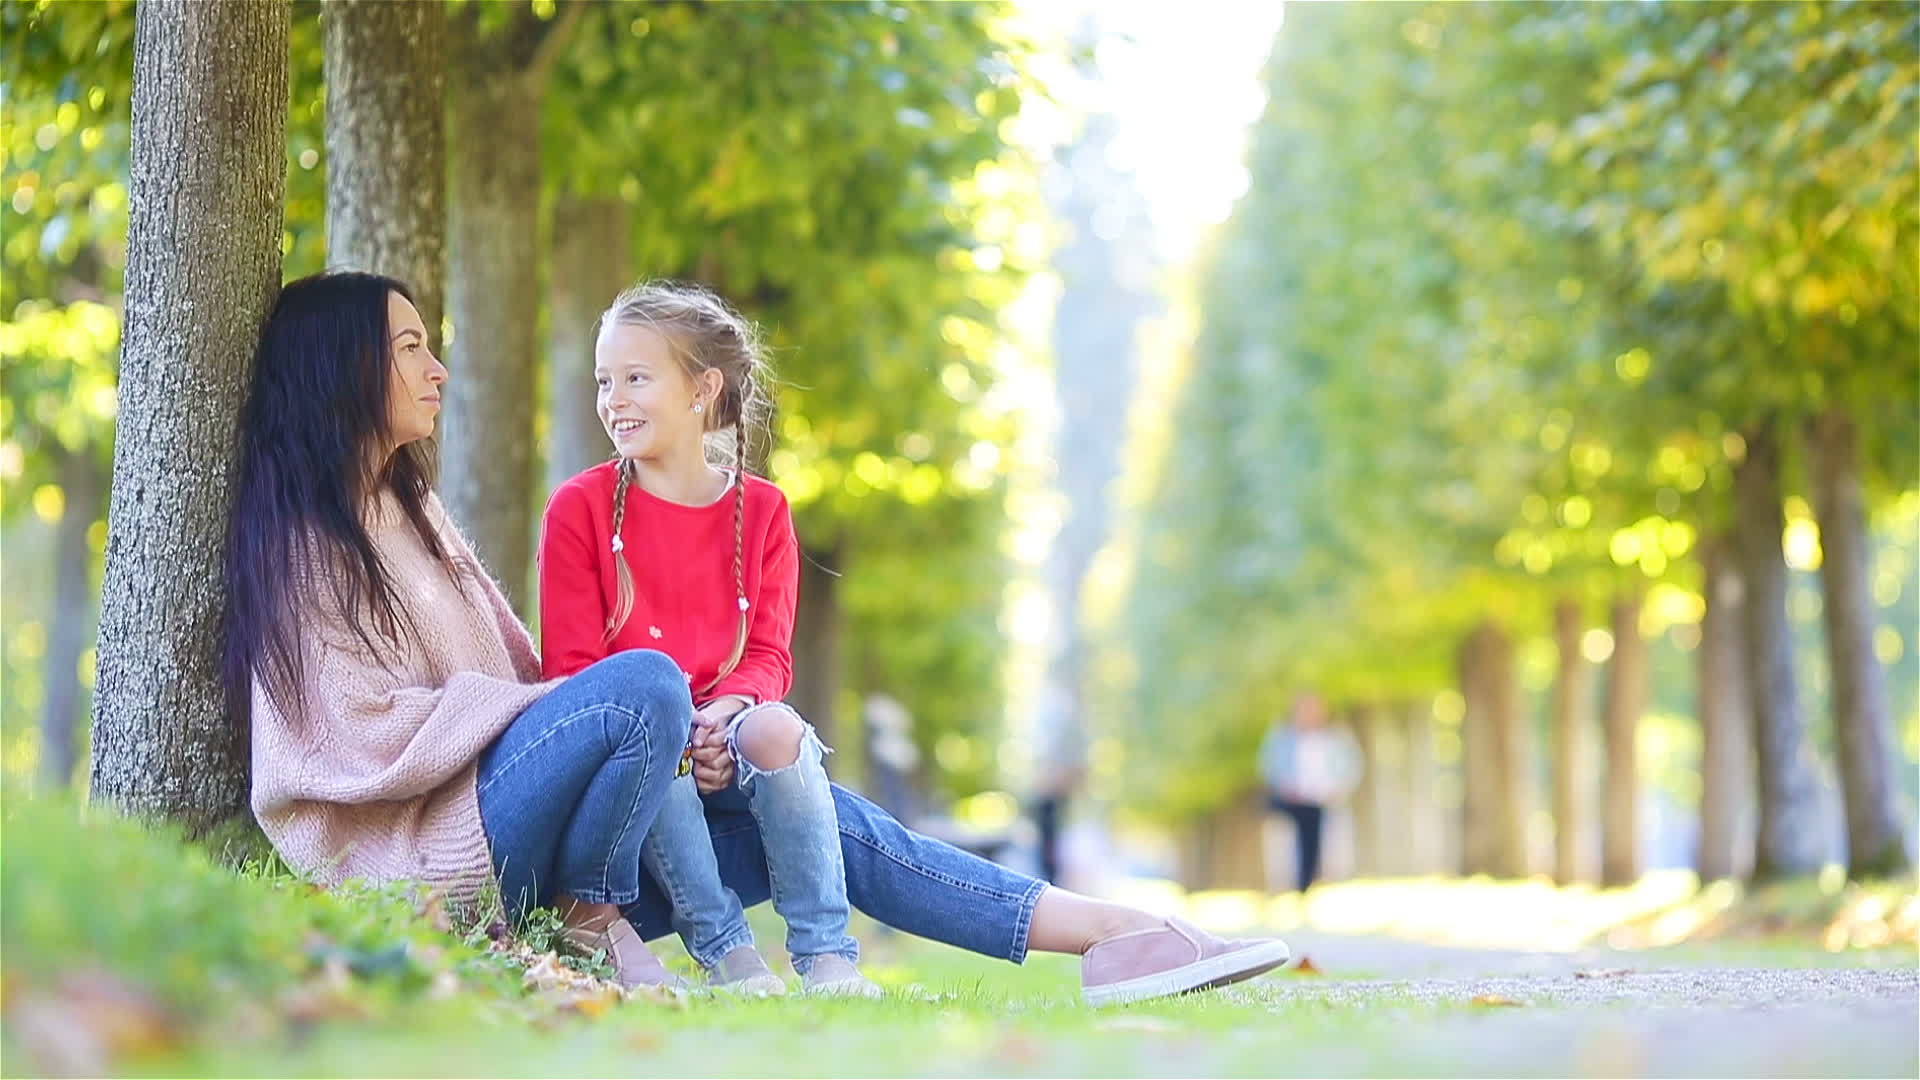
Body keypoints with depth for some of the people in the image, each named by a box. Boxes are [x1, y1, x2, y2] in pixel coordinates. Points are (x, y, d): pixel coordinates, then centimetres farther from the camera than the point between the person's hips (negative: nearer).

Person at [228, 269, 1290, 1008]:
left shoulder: (410, 512, 22)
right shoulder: (303, 544, -7)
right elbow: (372, 737, -16)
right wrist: (579, 709, -14)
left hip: (522, 825, 9)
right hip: (419, 854, -9)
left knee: (818, 817, -2)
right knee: (645, 684, -31)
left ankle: (1112, 935, -7)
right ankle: (587, 924, -14)